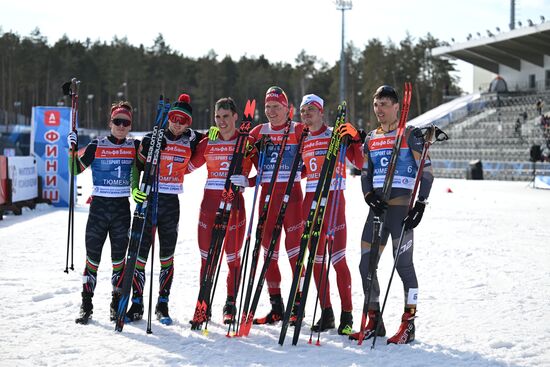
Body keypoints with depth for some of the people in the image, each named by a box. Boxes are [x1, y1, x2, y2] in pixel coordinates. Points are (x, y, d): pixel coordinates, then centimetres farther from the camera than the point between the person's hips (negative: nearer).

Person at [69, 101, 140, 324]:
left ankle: (117, 304, 15)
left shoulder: (135, 146, 5)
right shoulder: (97, 146, -1)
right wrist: (72, 148, -16)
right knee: (93, 256, -1)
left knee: (119, 257, 6)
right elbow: (76, 169, -3)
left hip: (122, 207, 2)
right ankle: (86, 305, 5)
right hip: (99, 206, -2)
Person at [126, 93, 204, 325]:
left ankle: (163, 305, 15)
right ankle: (137, 305, 4)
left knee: (166, 256, 7)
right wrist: (135, 189, -12)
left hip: (171, 203, 2)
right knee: (140, 254, -3)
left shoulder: (190, 141, 5)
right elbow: (136, 166, 3)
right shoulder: (152, 139, -1)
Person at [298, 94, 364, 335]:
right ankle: (326, 314, 14)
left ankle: (347, 316, -3)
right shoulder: (303, 141, 14)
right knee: (316, 258, 7)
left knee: (337, 258, -8)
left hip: (333, 198, -6)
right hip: (311, 199, 6)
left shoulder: (336, 136, -3)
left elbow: (359, 163, -8)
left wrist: (355, 139, -21)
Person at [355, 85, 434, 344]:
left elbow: (426, 171, -3)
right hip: (378, 207, 6)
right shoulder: (371, 139, 15)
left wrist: (420, 205, -11)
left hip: (401, 207, -6)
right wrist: (370, 196, 0)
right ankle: (374, 321, 14)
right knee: (366, 265, 3)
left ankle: (408, 324, 1)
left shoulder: (410, 136, -1)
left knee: (403, 264, -7)